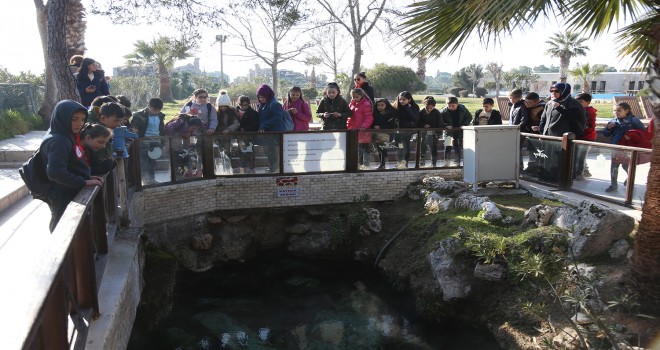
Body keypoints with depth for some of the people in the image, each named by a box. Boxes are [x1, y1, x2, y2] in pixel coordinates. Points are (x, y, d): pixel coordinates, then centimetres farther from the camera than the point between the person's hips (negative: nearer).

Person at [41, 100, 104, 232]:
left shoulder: (69, 137, 5)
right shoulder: (58, 141, -21)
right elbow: (55, 172, -32)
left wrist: (88, 177, 3)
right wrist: (84, 182, -24)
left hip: (75, 195, 9)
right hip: (65, 199, -9)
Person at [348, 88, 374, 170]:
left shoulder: (366, 104, -12)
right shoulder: (352, 104, 12)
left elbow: (369, 117, -17)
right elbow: (350, 117, 18)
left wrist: (364, 126, -29)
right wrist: (348, 126, 8)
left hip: (363, 131, -8)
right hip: (354, 131, 8)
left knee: (365, 148, 1)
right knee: (358, 149, 17)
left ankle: (365, 165, 7)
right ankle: (359, 164, 27)